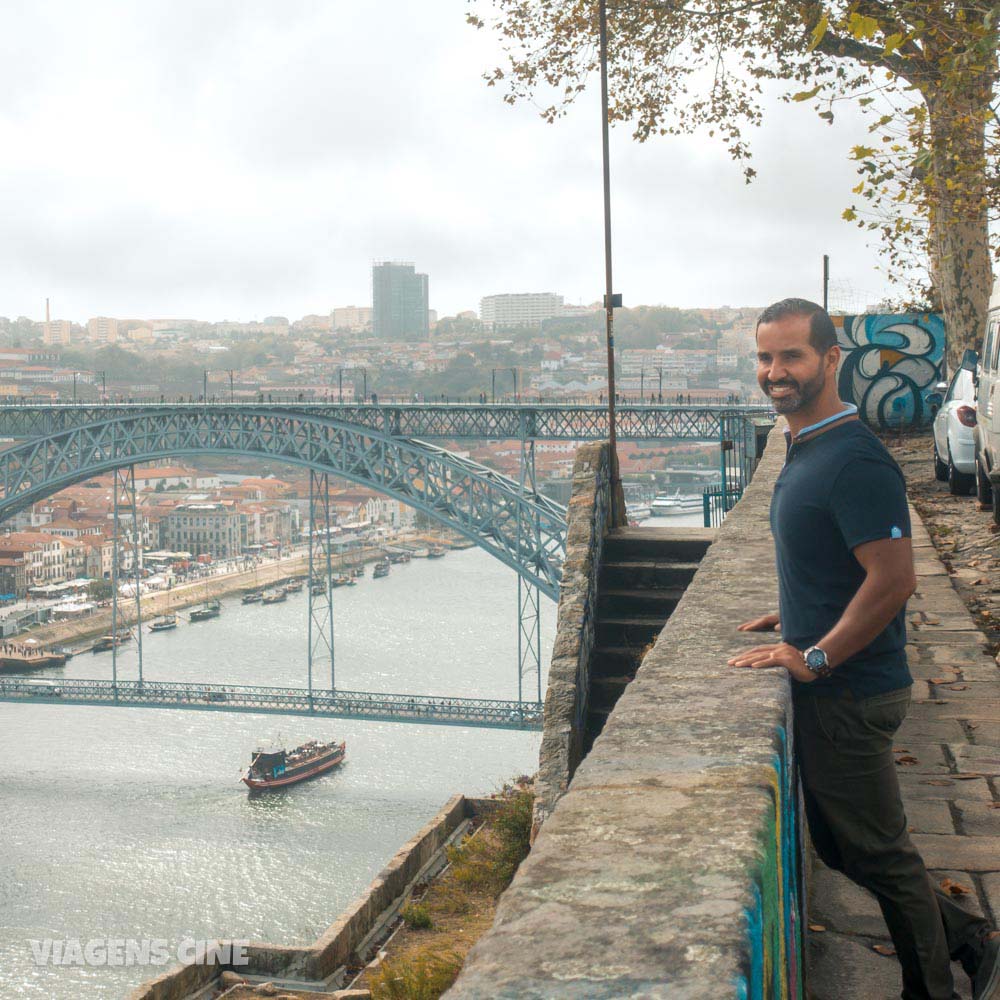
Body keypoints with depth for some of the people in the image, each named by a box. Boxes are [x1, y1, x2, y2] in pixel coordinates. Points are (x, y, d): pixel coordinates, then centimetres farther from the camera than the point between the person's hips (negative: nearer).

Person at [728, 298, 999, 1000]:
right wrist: (792, 617, 13)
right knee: (839, 843, 19)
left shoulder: (855, 461, -21)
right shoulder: (807, 447, 11)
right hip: (828, 687, 10)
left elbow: (894, 579, -26)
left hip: (848, 696, -10)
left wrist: (814, 657, -22)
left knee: (878, 851, 5)